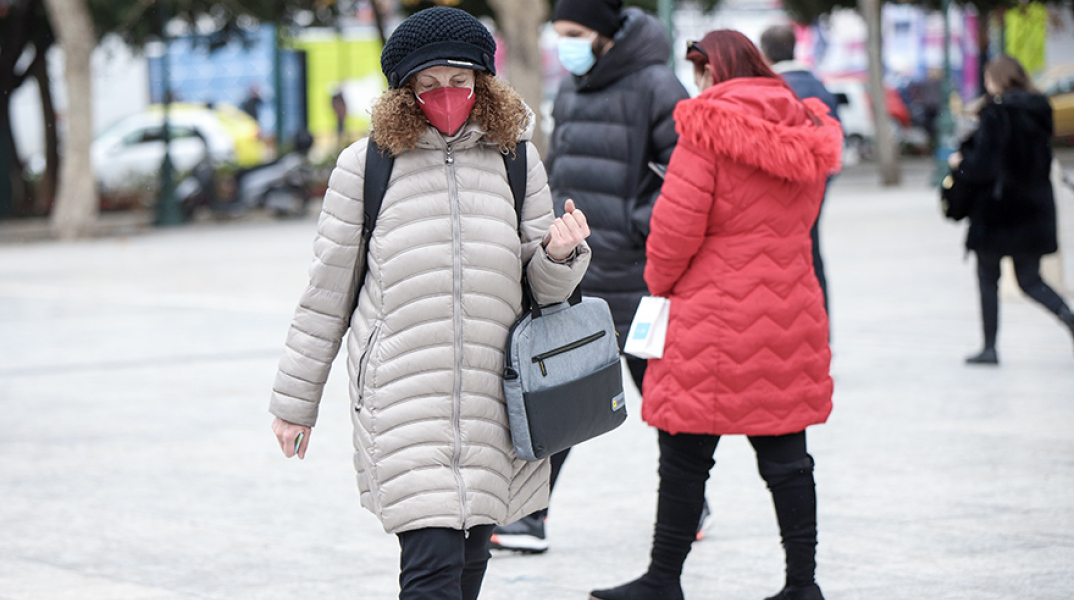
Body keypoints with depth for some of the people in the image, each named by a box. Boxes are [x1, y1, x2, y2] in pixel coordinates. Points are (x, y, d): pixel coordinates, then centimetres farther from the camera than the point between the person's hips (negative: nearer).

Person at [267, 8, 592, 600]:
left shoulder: (515, 161, 9)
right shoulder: (365, 165, 1)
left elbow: (543, 285, 14)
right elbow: (328, 287, 8)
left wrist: (560, 252, -10)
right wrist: (295, 398, 11)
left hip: (493, 395, 3)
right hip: (402, 399, -3)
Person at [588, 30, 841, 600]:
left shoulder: (707, 127, -11)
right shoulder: (806, 134, 10)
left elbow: (676, 225, -12)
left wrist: (659, 281, 4)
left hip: (715, 317, -6)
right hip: (791, 309, 7)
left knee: (685, 455, 2)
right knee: (785, 454, 10)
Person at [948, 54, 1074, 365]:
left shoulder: (997, 113, -16)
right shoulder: (1039, 110, 5)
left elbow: (983, 164, -21)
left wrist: (960, 162, 1)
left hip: (998, 207, -6)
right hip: (1036, 207, 6)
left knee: (988, 279, 9)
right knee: (1029, 280, 11)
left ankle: (989, 347, 10)